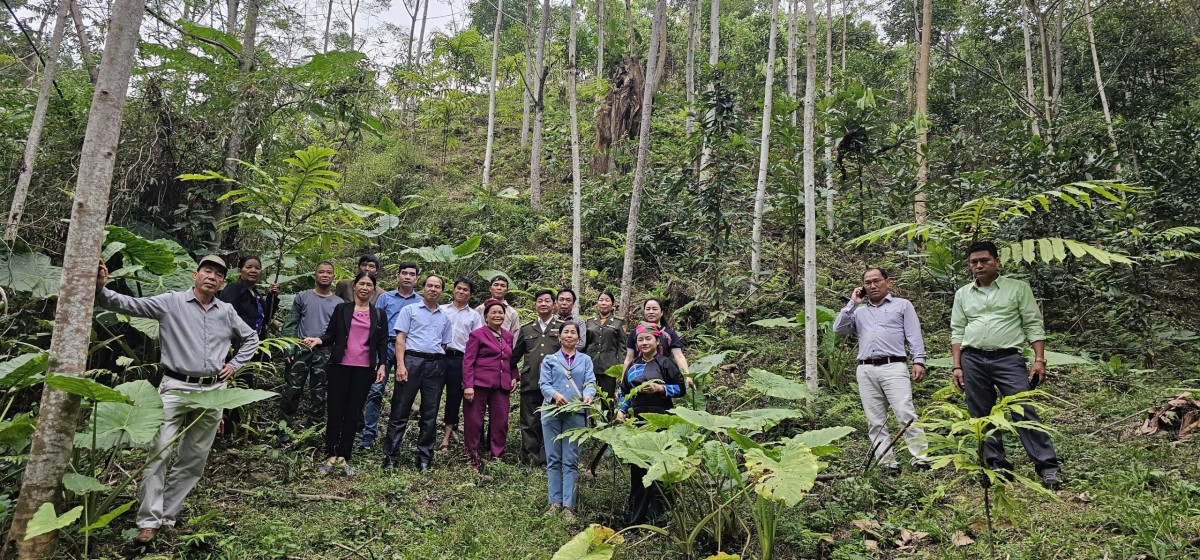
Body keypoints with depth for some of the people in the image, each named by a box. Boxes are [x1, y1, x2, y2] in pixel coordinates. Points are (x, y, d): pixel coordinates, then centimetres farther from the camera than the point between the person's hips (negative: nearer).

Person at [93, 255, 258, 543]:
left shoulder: (227, 311, 9)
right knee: (159, 452, -10)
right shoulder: (172, 302, -2)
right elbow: (129, 304, -12)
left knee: (194, 459, 8)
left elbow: (250, 338, 23)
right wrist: (101, 289, -29)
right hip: (176, 387, -4)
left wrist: (234, 364, 11)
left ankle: (167, 516, 20)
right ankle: (150, 520, -1)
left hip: (213, 391, 4)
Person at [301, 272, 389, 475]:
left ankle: (343, 457, 11)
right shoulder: (342, 309, 6)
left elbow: (382, 342, 8)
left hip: (364, 369, 0)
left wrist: (382, 365, -1)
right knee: (335, 410, 1)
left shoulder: (379, 314, 8)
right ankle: (330, 455, 10)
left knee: (353, 413, 4)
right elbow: (331, 335, 6)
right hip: (340, 366, 0)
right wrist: (319, 340, -14)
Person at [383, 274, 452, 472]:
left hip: (435, 365, 4)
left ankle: (424, 459, 12)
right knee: (400, 410, -4)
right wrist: (400, 365, -11)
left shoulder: (445, 317, 18)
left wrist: (440, 363, 5)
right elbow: (400, 338, 0)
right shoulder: (409, 310, 8)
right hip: (412, 360, -3)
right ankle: (390, 457, 1)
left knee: (430, 414, 5)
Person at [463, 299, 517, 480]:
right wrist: (468, 385, -11)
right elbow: (468, 361, -5)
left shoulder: (508, 336, 16)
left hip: (502, 387, 5)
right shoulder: (477, 334, -1)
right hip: (479, 385, -5)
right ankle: (473, 461, 12)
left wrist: (514, 377, 9)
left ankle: (497, 460, 15)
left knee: (501, 424, 5)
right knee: (474, 424, 1)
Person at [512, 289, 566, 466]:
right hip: (530, 383, 2)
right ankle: (530, 457, 13)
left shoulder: (562, 327, 6)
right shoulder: (526, 329, 15)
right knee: (529, 423, 5)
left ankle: (545, 459, 10)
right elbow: (515, 355, 20)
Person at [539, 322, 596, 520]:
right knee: (553, 459, 2)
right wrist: (554, 394, -20)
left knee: (571, 460, -1)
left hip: (576, 413, 0)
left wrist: (588, 395, -20)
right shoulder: (550, 360, 13)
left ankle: (568, 505, 1)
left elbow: (590, 382, 3)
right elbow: (544, 383, 1)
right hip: (552, 411, 0)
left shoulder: (585, 360, 15)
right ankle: (555, 502, 9)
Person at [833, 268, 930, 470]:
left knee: (906, 414, -13)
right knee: (875, 421, 1)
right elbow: (839, 328, 11)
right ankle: (887, 461, 3)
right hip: (866, 370, 4)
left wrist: (918, 361, -6)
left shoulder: (902, 305, 16)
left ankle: (921, 458, -9)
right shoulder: (859, 311, 24)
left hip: (893, 367, -3)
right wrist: (852, 303, 10)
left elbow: (914, 335, 7)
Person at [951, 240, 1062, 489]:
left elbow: (1034, 326, 2)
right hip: (972, 360, 3)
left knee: (1025, 411, -11)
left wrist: (1039, 360, -7)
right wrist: (957, 366, 6)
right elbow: (957, 332, 13)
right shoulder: (963, 294, 13)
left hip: (1008, 358, -3)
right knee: (982, 417, 5)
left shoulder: (1018, 288, 5)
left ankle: (1048, 467, -3)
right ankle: (998, 466, 14)